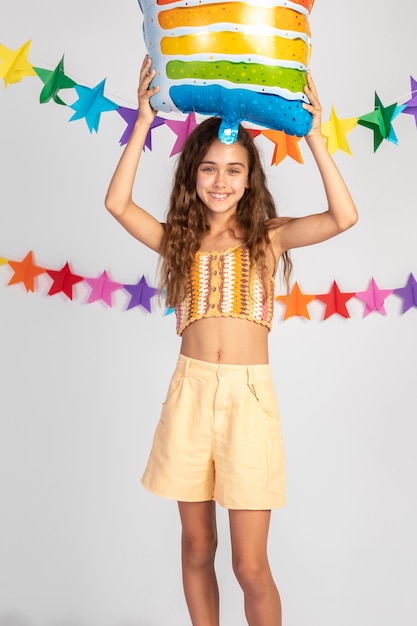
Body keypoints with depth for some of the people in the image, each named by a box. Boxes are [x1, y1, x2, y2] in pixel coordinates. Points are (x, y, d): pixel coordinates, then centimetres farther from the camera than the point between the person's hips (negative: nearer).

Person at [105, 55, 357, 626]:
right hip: (190, 391, 3)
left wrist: (313, 135, -12)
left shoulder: (268, 236, 4)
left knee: (250, 564, 0)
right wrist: (144, 123, -8)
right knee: (197, 545, 16)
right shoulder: (179, 238, 8)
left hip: (249, 393, -2)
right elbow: (117, 203, -6)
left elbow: (344, 217, -11)